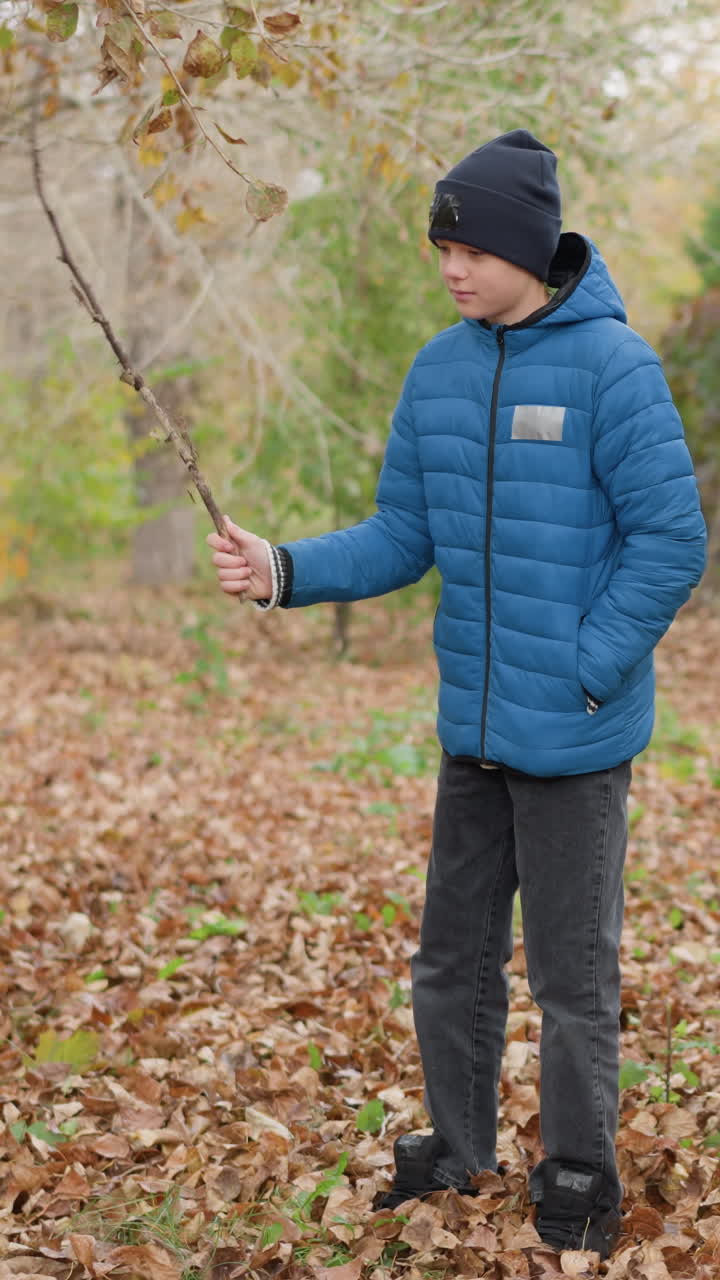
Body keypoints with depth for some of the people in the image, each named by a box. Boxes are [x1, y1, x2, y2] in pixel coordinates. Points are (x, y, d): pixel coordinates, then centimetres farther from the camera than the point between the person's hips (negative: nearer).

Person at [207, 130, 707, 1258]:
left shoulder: (610, 364, -13)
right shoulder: (438, 373, 5)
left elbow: (671, 541, -14)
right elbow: (401, 539, 8)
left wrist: (582, 675, -16)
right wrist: (286, 570, -8)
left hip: (576, 740, -6)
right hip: (472, 731, 6)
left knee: (573, 972, 6)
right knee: (452, 958, 17)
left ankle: (580, 1181, 24)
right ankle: (456, 1151, 35)